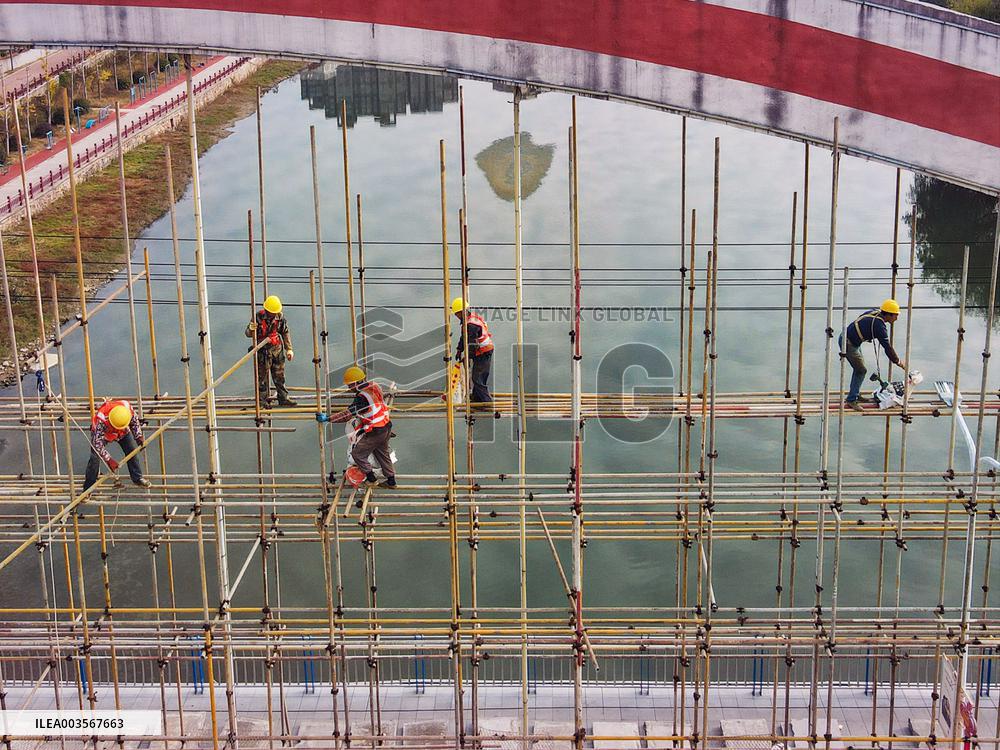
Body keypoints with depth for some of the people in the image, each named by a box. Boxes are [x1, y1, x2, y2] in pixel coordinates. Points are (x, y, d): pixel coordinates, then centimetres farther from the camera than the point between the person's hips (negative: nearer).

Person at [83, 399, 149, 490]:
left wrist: (139, 436, -14)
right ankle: (87, 489, -2)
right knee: (95, 458, -13)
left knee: (132, 450, -1)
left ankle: (137, 478, 18)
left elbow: (134, 421, -9)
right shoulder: (101, 420, -45)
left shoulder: (128, 408, -34)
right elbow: (97, 443, -39)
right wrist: (109, 460, -41)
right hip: (100, 434, -4)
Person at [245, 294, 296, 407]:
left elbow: (286, 333, 9)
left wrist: (289, 349, 7)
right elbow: (248, 334, -10)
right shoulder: (259, 317, -15)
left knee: (279, 375, 11)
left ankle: (283, 398, 19)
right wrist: (251, 329, -34)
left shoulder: (280, 317, -4)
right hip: (263, 350, -4)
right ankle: (264, 399, 11)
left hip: (277, 348, 4)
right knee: (262, 375, 1)